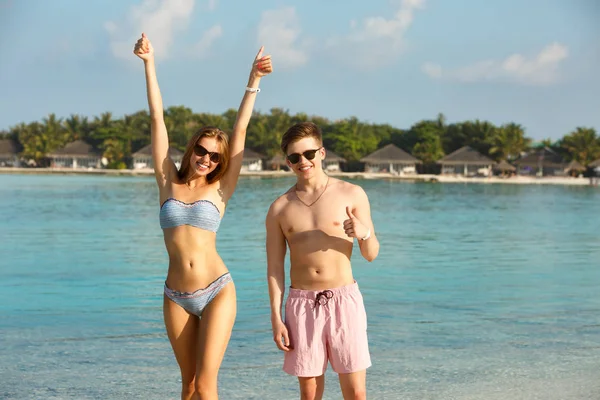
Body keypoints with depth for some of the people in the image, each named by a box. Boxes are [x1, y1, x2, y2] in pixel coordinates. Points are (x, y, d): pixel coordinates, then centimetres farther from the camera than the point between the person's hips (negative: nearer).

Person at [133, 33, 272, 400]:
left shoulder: (220, 189, 3)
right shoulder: (169, 183, 7)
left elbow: (240, 129, -1)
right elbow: (157, 119, 4)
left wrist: (253, 82, -5)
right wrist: (149, 64, 4)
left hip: (216, 291, -2)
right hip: (177, 296, 2)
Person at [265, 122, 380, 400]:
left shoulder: (352, 195, 1)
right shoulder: (279, 208, 5)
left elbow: (371, 255, 3)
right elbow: (274, 267, 5)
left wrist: (365, 233, -19)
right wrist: (276, 317, -1)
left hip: (344, 298, -1)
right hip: (302, 303, 1)